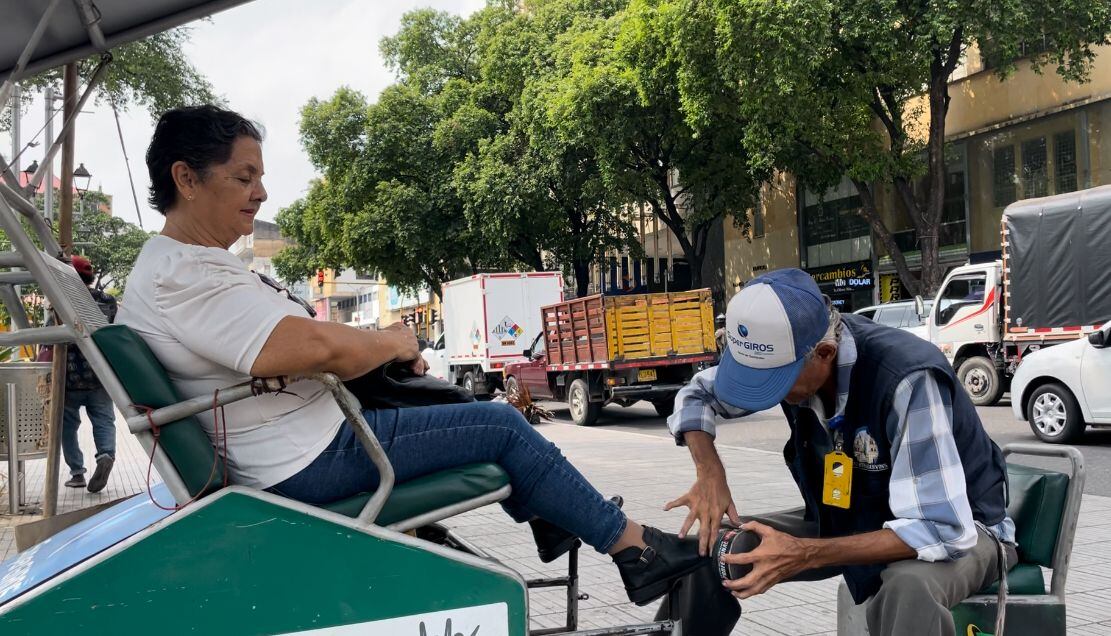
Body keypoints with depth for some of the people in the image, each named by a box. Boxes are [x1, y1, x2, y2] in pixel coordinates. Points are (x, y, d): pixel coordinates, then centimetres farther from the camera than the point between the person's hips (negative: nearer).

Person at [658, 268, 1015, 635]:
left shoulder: (906, 379, -34)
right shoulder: (785, 355, -15)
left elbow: (942, 530, -35)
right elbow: (695, 395, 2)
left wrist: (804, 554, -40)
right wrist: (710, 475, -18)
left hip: (960, 528, -5)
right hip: (853, 519, 6)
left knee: (908, 587, -40)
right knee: (709, 548, -9)